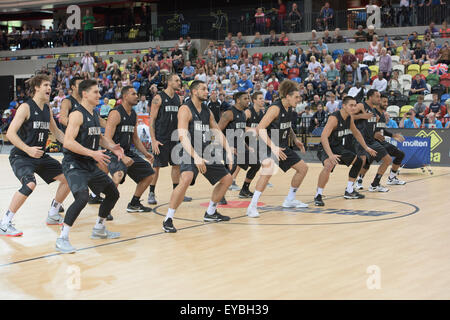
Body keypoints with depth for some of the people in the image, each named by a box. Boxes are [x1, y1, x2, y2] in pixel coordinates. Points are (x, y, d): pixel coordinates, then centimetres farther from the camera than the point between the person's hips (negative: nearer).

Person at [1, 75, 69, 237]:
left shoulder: (47, 109, 8)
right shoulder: (26, 107, -14)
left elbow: (55, 131, 23)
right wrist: (28, 149, -31)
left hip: (40, 156, 8)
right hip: (20, 156, -8)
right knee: (30, 184, -32)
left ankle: (52, 215, 22)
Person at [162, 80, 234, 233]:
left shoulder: (207, 112, 12)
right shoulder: (185, 109, -12)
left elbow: (218, 133, 17)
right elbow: (182, 136, -22)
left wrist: (228, 152, 4)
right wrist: (196, 157, -32)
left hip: (207, 153, 8)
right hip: (191, 153, -8)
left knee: (227, 179, 14)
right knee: (186, 179, -33)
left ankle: (210, 213, 30)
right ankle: (168, 219, -22)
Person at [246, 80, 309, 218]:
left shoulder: (290, 109, 5)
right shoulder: (275, 108, -21)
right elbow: (260, 129, -27)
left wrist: (295, 140, 10)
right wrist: (273, 147, -33)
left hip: (283, 147, 9)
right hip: (269, 146, -9)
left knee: (303, 168, 15)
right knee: (269, 169, -35)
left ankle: (290, 200, 31)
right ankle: (252, 206, -30)